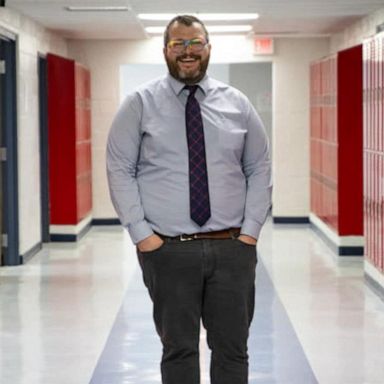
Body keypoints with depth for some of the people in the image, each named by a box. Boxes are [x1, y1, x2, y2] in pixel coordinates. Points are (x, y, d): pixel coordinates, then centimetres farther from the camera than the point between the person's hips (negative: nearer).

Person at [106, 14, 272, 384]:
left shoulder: (237, 103, 7)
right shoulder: (140, 103, 1)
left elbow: (260, 169, 9)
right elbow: (119, 169, -1)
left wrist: (251, 229, -2)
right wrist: (140, 233, -9)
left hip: (232, 248, 2)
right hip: (167, 249, -2)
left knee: (232, 349, 6)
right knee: (179, 349, 4)